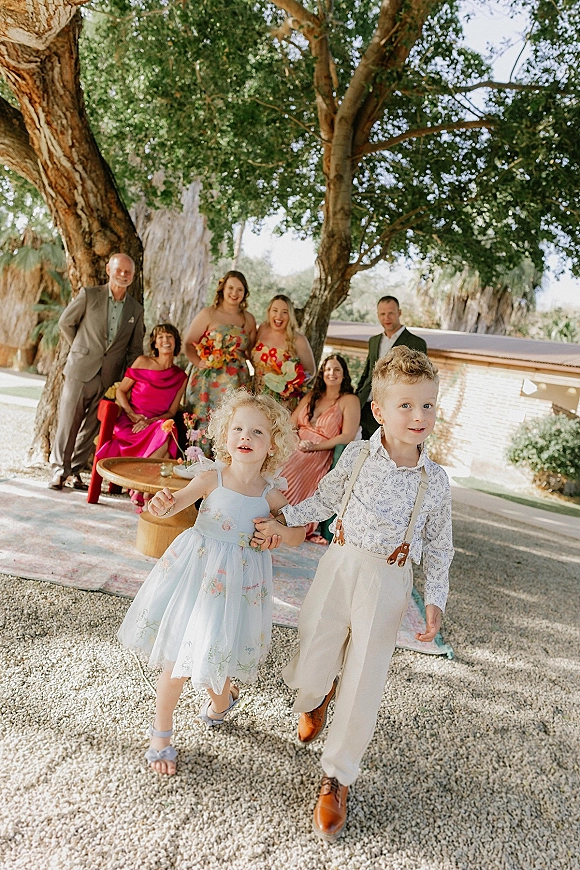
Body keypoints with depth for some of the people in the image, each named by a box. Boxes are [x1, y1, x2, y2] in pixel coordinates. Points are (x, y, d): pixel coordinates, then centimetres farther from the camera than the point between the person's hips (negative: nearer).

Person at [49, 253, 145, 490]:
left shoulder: (136, 310, 9)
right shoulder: (88, 295, 0)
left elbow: (135, 349, 13)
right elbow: (65, 322, 9)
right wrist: (81, 348, 12)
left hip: (109, 378, 3)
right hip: (80, 370, -2)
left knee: (91, 427, 7)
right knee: (69, 423, 0)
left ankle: (75, 470, 20)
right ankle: (59, 470, 12)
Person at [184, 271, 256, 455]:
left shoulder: (249, 319, 12)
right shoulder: (208, 314, 1)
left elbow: (251, 350, 19)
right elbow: (189, 344, -1)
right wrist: (199, 362, -17)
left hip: (237, 384, 3)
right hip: (207, 381, -3)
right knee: (204, 423, -3)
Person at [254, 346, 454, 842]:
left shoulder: (435, 481, -7)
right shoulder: (357, 455, -7)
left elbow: (438, 547, 2)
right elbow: (325, 500, 9)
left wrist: (435, 602, -5)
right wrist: (283, 523, 4)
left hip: (388, 582, -1)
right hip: (341, 565, 1)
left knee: (364, 680, 5)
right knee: (312, 662, 9)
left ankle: (337, 778, 27)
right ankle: (315, 697, 51)